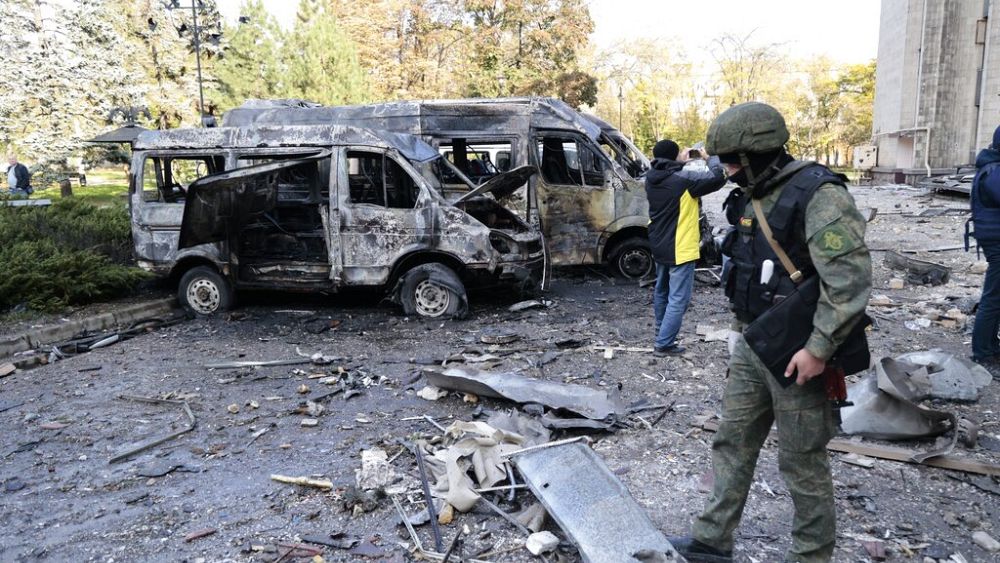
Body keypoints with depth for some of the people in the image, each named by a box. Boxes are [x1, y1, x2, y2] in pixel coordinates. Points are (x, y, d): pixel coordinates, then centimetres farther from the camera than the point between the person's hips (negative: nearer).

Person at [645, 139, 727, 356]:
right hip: (680, 248, -8)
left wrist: (680, 162, 11)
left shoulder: (651, 178, 0)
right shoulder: (683, 179, -21)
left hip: (659, 246, 8)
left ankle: (661, 329, 43)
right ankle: (664, 343, -3)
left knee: (661, 290, 26)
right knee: (678, 298, -2)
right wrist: (710, 157, 0)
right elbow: (717, 178, -16)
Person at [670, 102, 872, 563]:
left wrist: (819, 348, -26)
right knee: (732, 443, 14)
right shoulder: (755, 198, 11)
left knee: (802, 463, 5)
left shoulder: (819, 196, -17)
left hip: (797, 355, -9)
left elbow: (851, 279, -24)